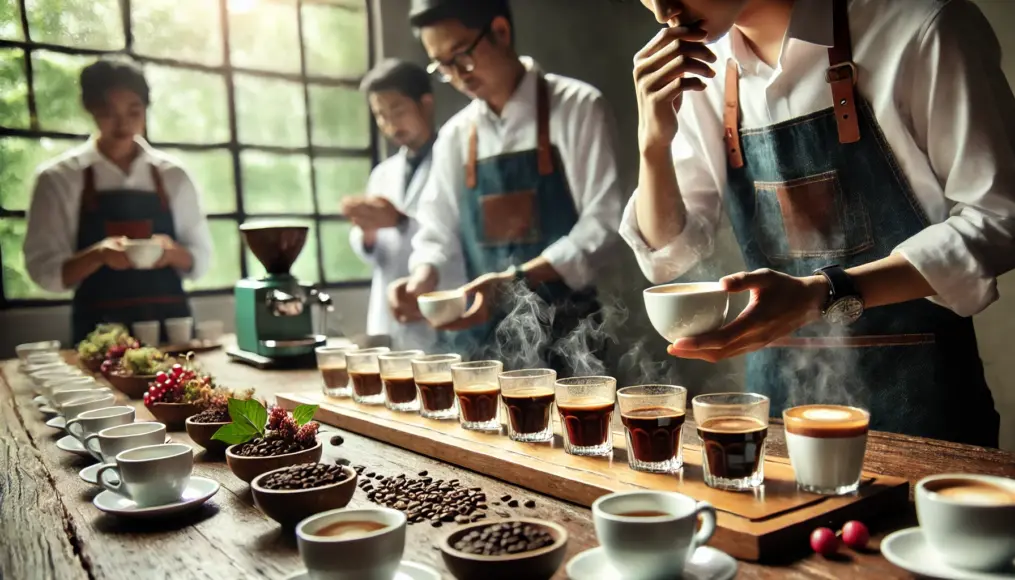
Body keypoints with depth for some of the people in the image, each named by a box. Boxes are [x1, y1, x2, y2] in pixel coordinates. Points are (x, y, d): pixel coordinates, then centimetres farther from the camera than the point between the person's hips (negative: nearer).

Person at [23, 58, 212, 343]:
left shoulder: (172, 175, 5)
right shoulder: (58, 177, 0)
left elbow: (200, 259, 8)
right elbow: (45, 270, -2)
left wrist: (173, 252, -13)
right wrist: (98, 255, -19)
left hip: (171, 323, 2)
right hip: (100, 332, -1)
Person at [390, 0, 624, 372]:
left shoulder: (577, 107, -4)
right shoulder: (455, 136, 9)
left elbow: (601, 220, -11)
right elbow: (438, 232, 12)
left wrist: (517, 279, -22)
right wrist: (423, 278, -10)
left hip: (565, 332, -4)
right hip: (483, 335, 4)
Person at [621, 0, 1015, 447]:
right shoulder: (692, 68, -2)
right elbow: (669, 255, 0)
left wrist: (824, 293, -27)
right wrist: (654, 142, -19)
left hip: (913, 382, -3)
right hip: (778, 383, 4)